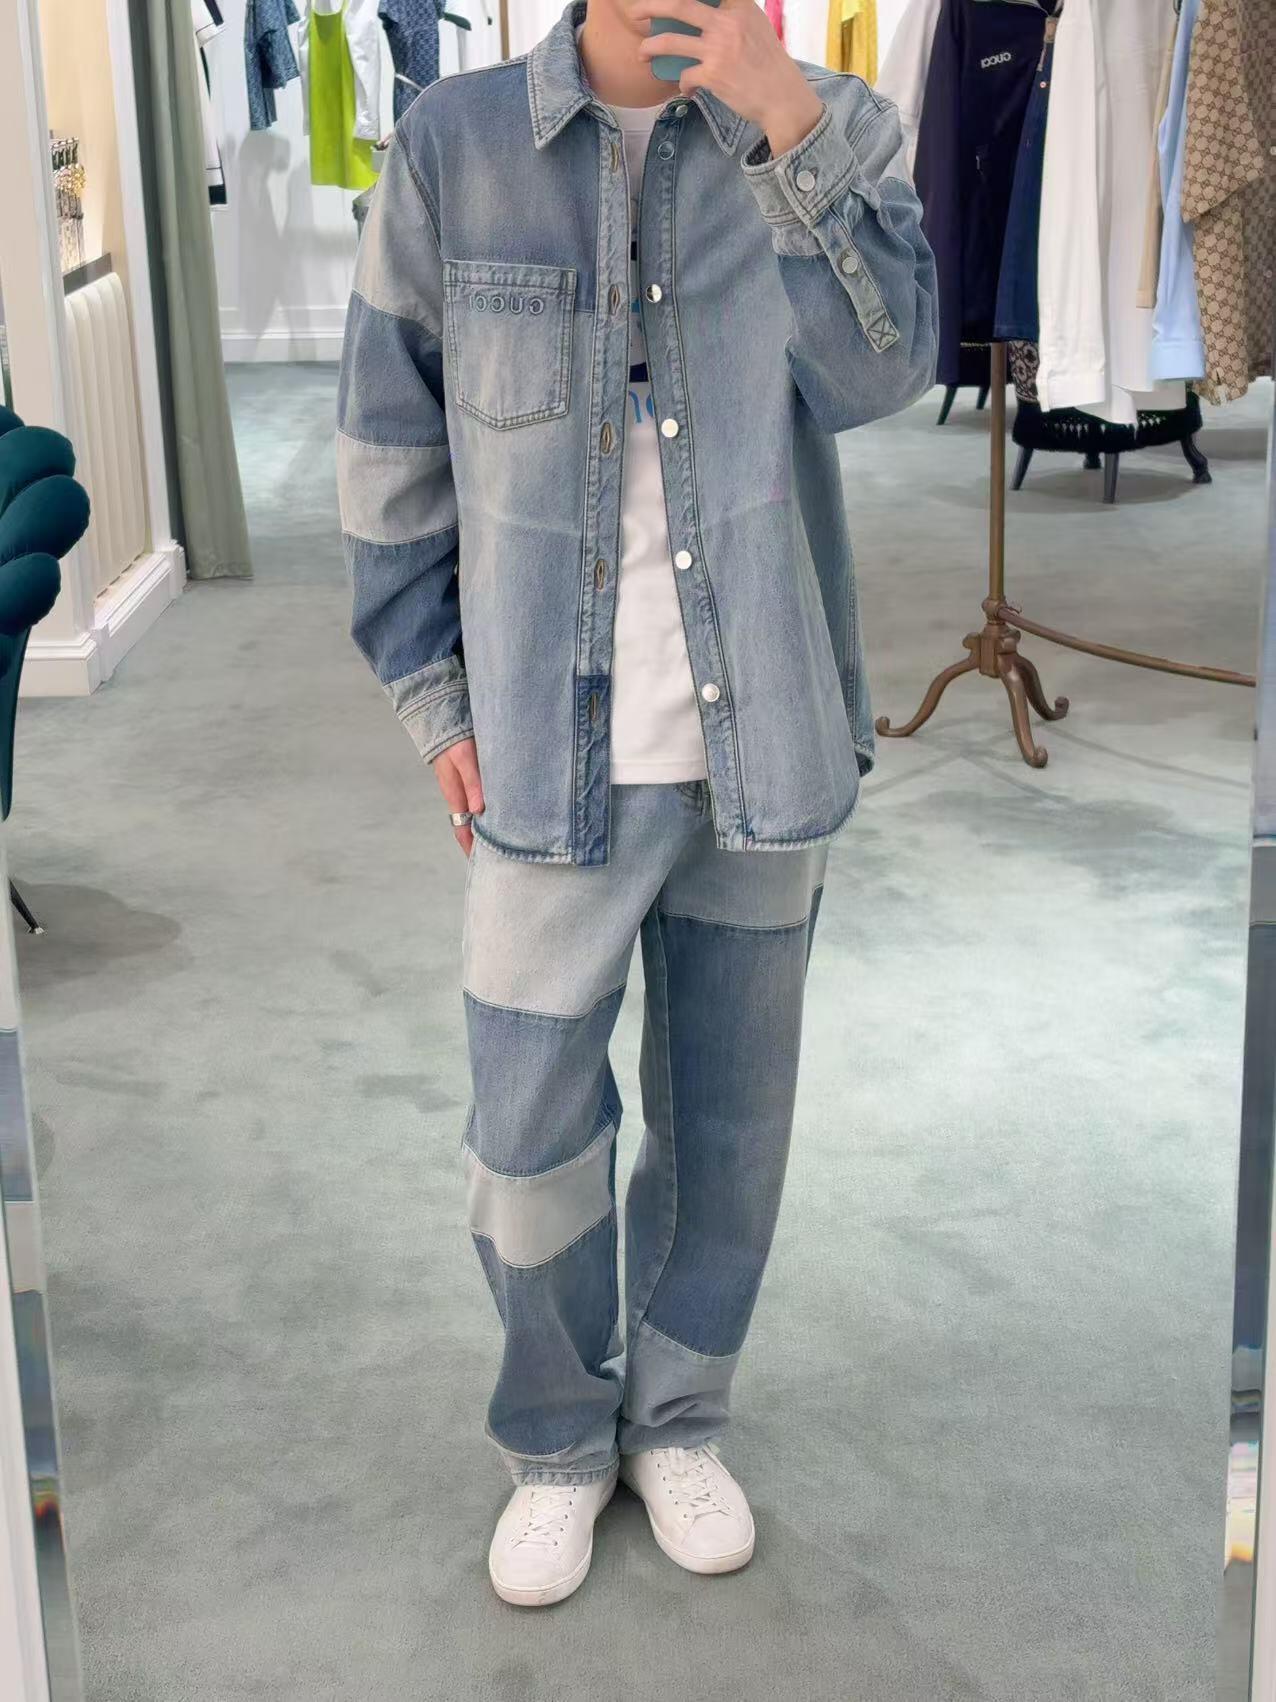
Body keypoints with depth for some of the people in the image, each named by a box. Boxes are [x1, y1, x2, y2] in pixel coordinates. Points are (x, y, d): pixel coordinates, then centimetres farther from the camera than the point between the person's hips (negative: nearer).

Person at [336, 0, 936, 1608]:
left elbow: (880, 368, -18)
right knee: (530, 1136, 6)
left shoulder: (829, 133, -1)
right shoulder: (454, 145, -3)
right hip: (553, 748, -1)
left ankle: (679, 1421, 38)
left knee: (729, 1118, 14)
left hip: (759, 741, 1)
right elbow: (391, 446, 3)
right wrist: (434, 697, 1)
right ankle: (560, 1444, 31)